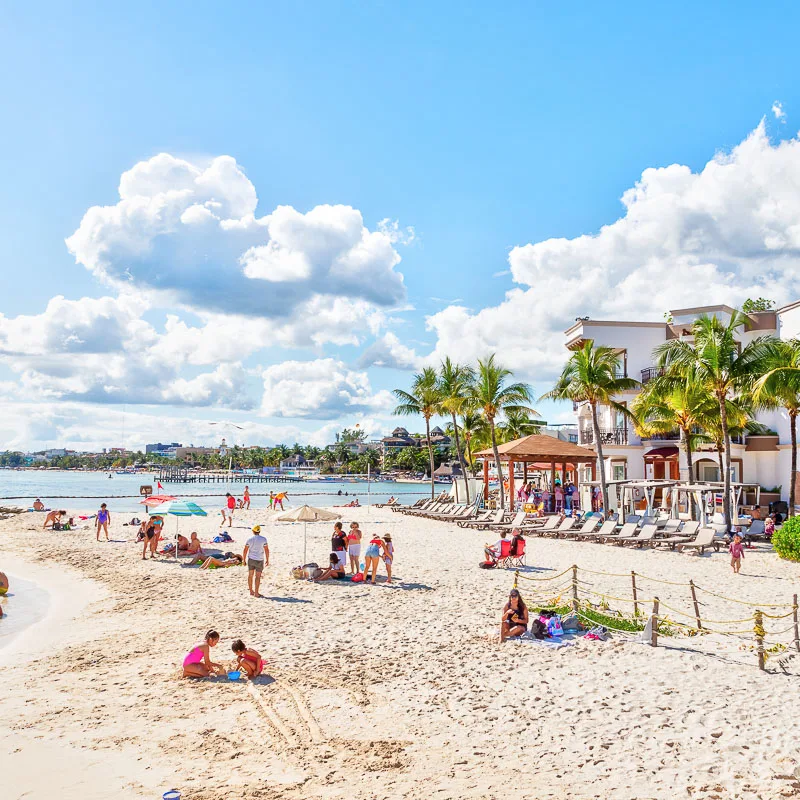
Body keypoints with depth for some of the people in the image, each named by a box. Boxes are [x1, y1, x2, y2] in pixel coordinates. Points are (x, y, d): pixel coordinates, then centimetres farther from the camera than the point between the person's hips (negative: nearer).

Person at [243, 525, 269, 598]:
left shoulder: (249, 539, -3)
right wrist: (267, 560, 2)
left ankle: (251, 591, 20)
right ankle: (256, 593, 2)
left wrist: (244, 560, 9)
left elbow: (245, 551, -1)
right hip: (259, 560, -2)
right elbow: (266, 550, -8)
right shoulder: (263, 539, -8)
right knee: (257, 576, 2)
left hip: (251, 559, 2)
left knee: (250, 575, 14)